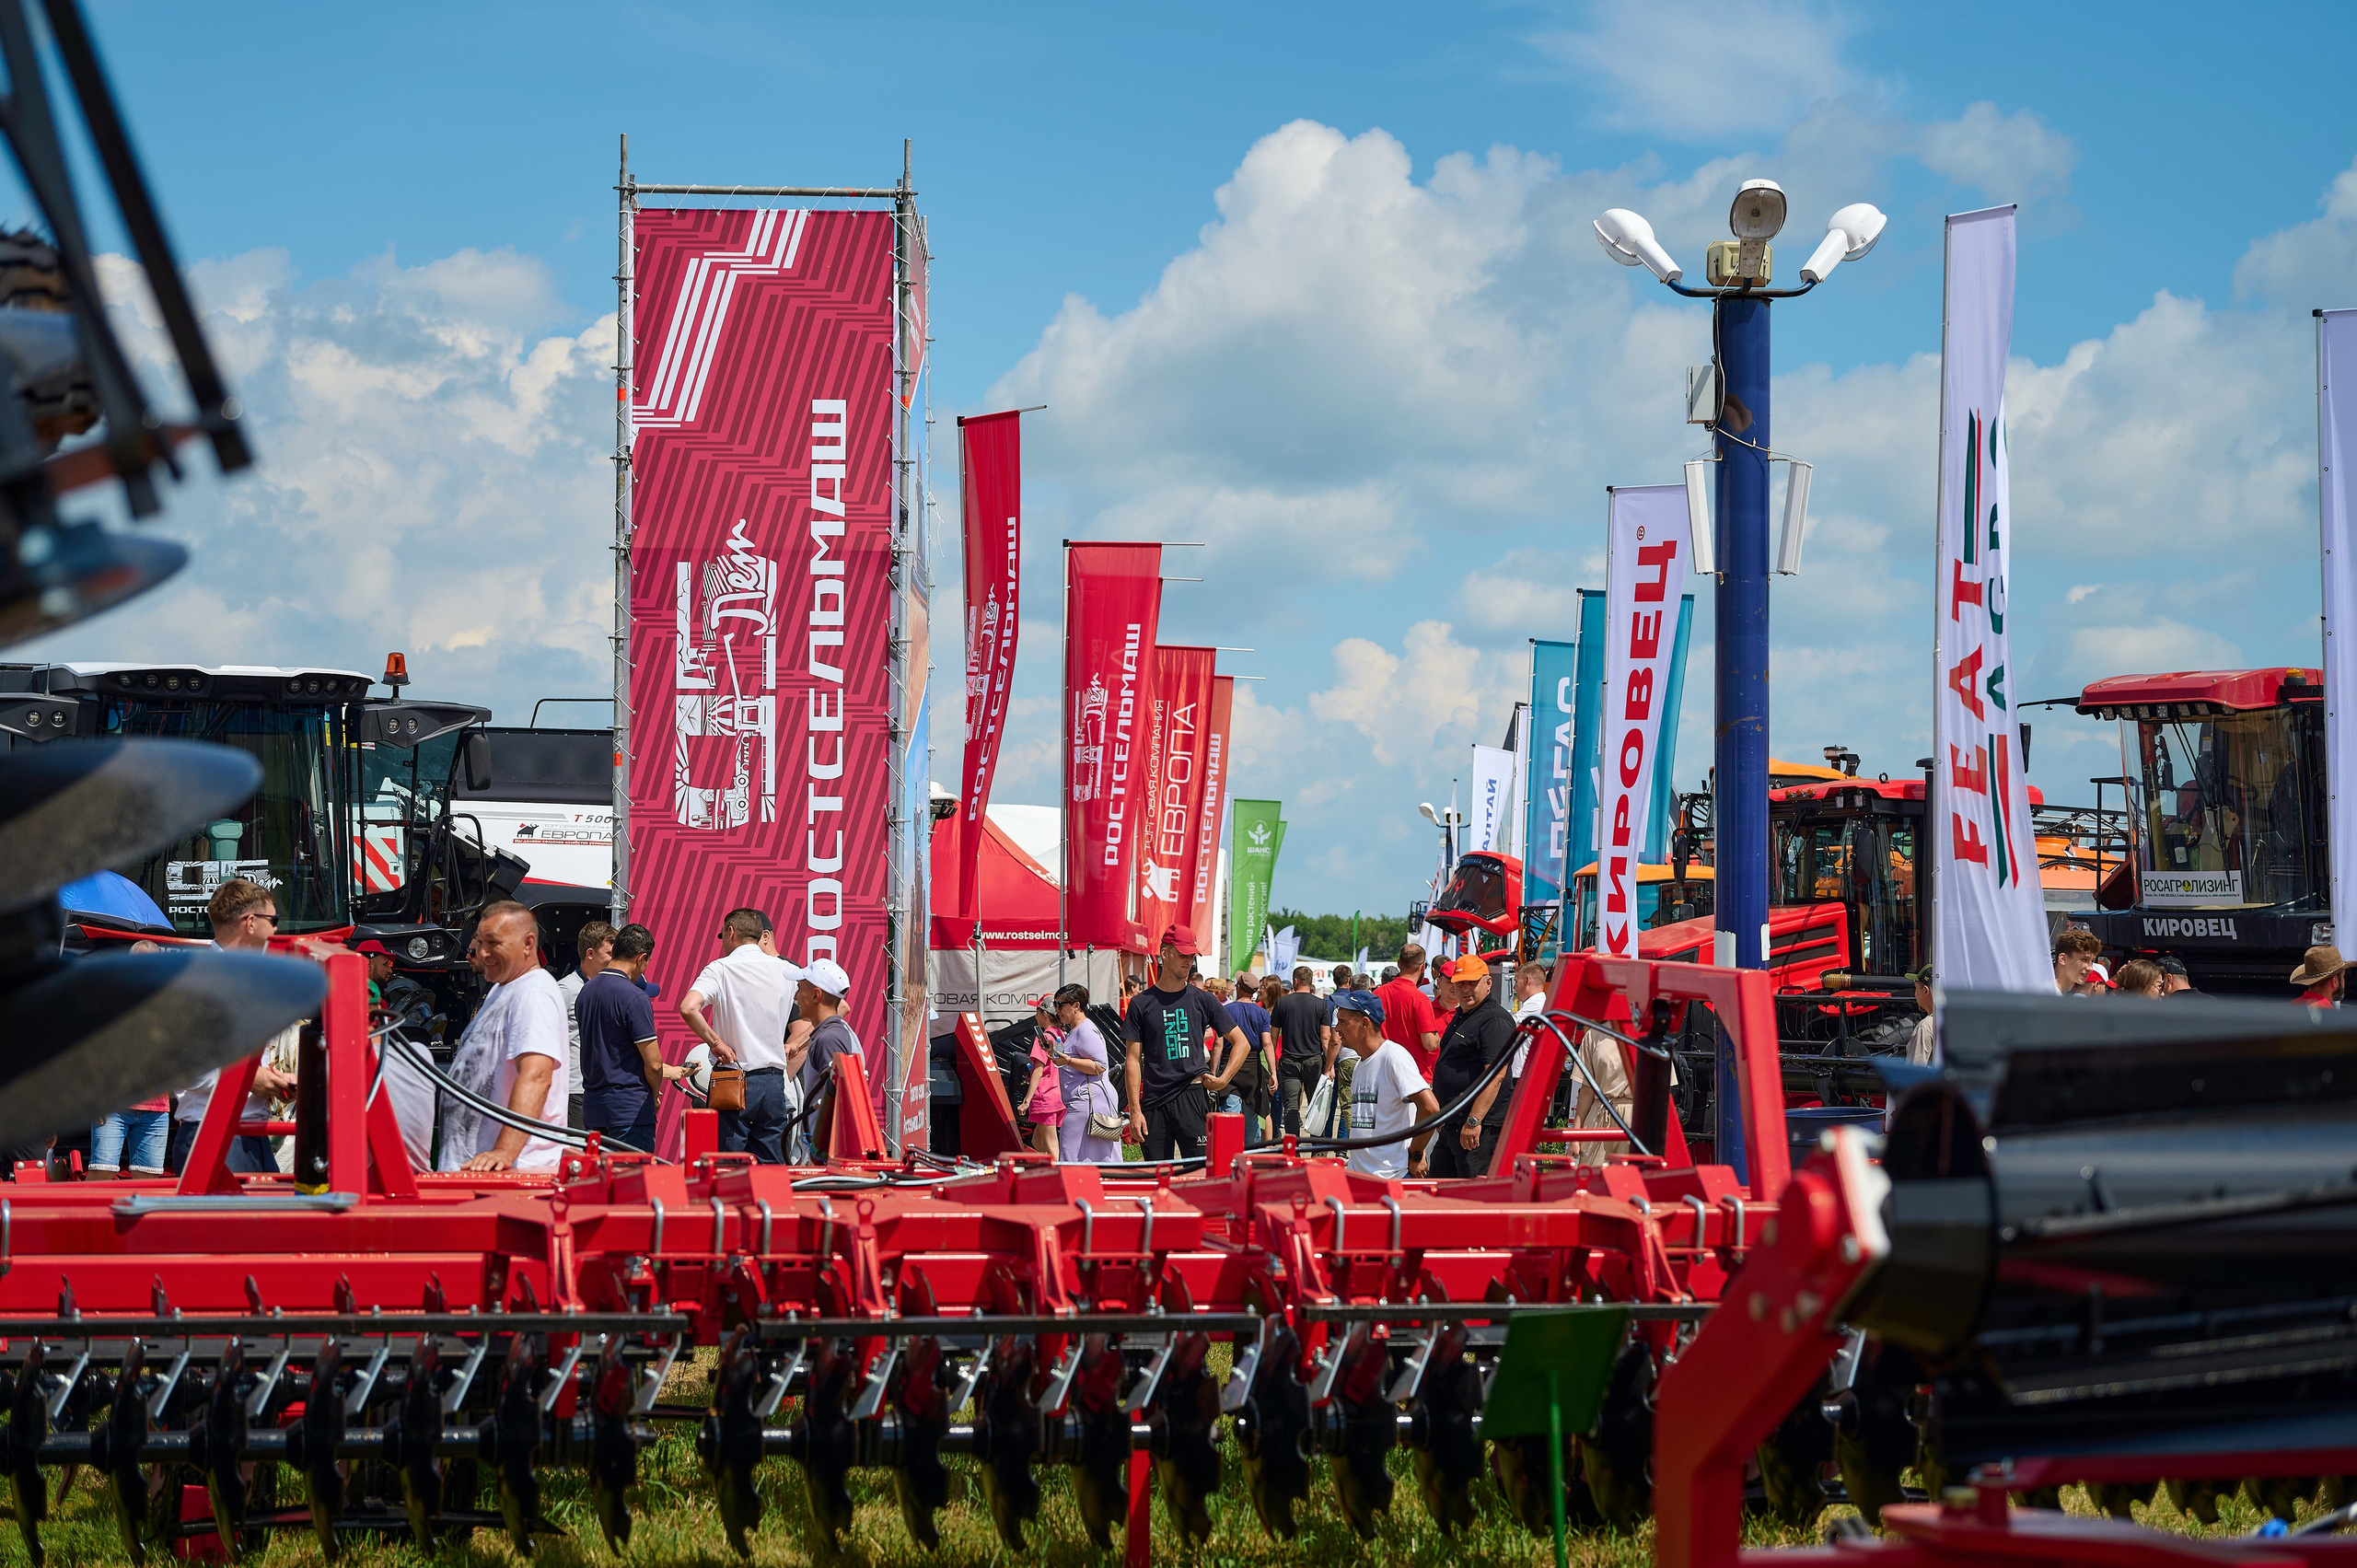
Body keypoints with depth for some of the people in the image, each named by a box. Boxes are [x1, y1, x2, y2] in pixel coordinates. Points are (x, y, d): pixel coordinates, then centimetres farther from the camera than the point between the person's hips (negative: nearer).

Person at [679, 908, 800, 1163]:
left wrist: (716, 1043, -12)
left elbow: (688, 1008, -22)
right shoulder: (786, 971, 5)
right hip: (773, 1081, 3)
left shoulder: (720, 969, -6)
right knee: (771, 1168, 7)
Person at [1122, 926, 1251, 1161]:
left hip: (1193, 1096, 0)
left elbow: (1240, 1042, 13)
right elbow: (1133, 1060, 5)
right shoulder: (1141, 1003, 7)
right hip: (1154, 1102, 0)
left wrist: (1223, 1079, -1)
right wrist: (1135, 1110, -3)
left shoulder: (1202, 1000, 9)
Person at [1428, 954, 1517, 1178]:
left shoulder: (1495, 1021, -14)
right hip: (1452, 1126, 11)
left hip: (1481, 1126, -11)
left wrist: (1474, 1121, -28)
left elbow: (1495, 1076, -23)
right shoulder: (1461, 1016, 19)